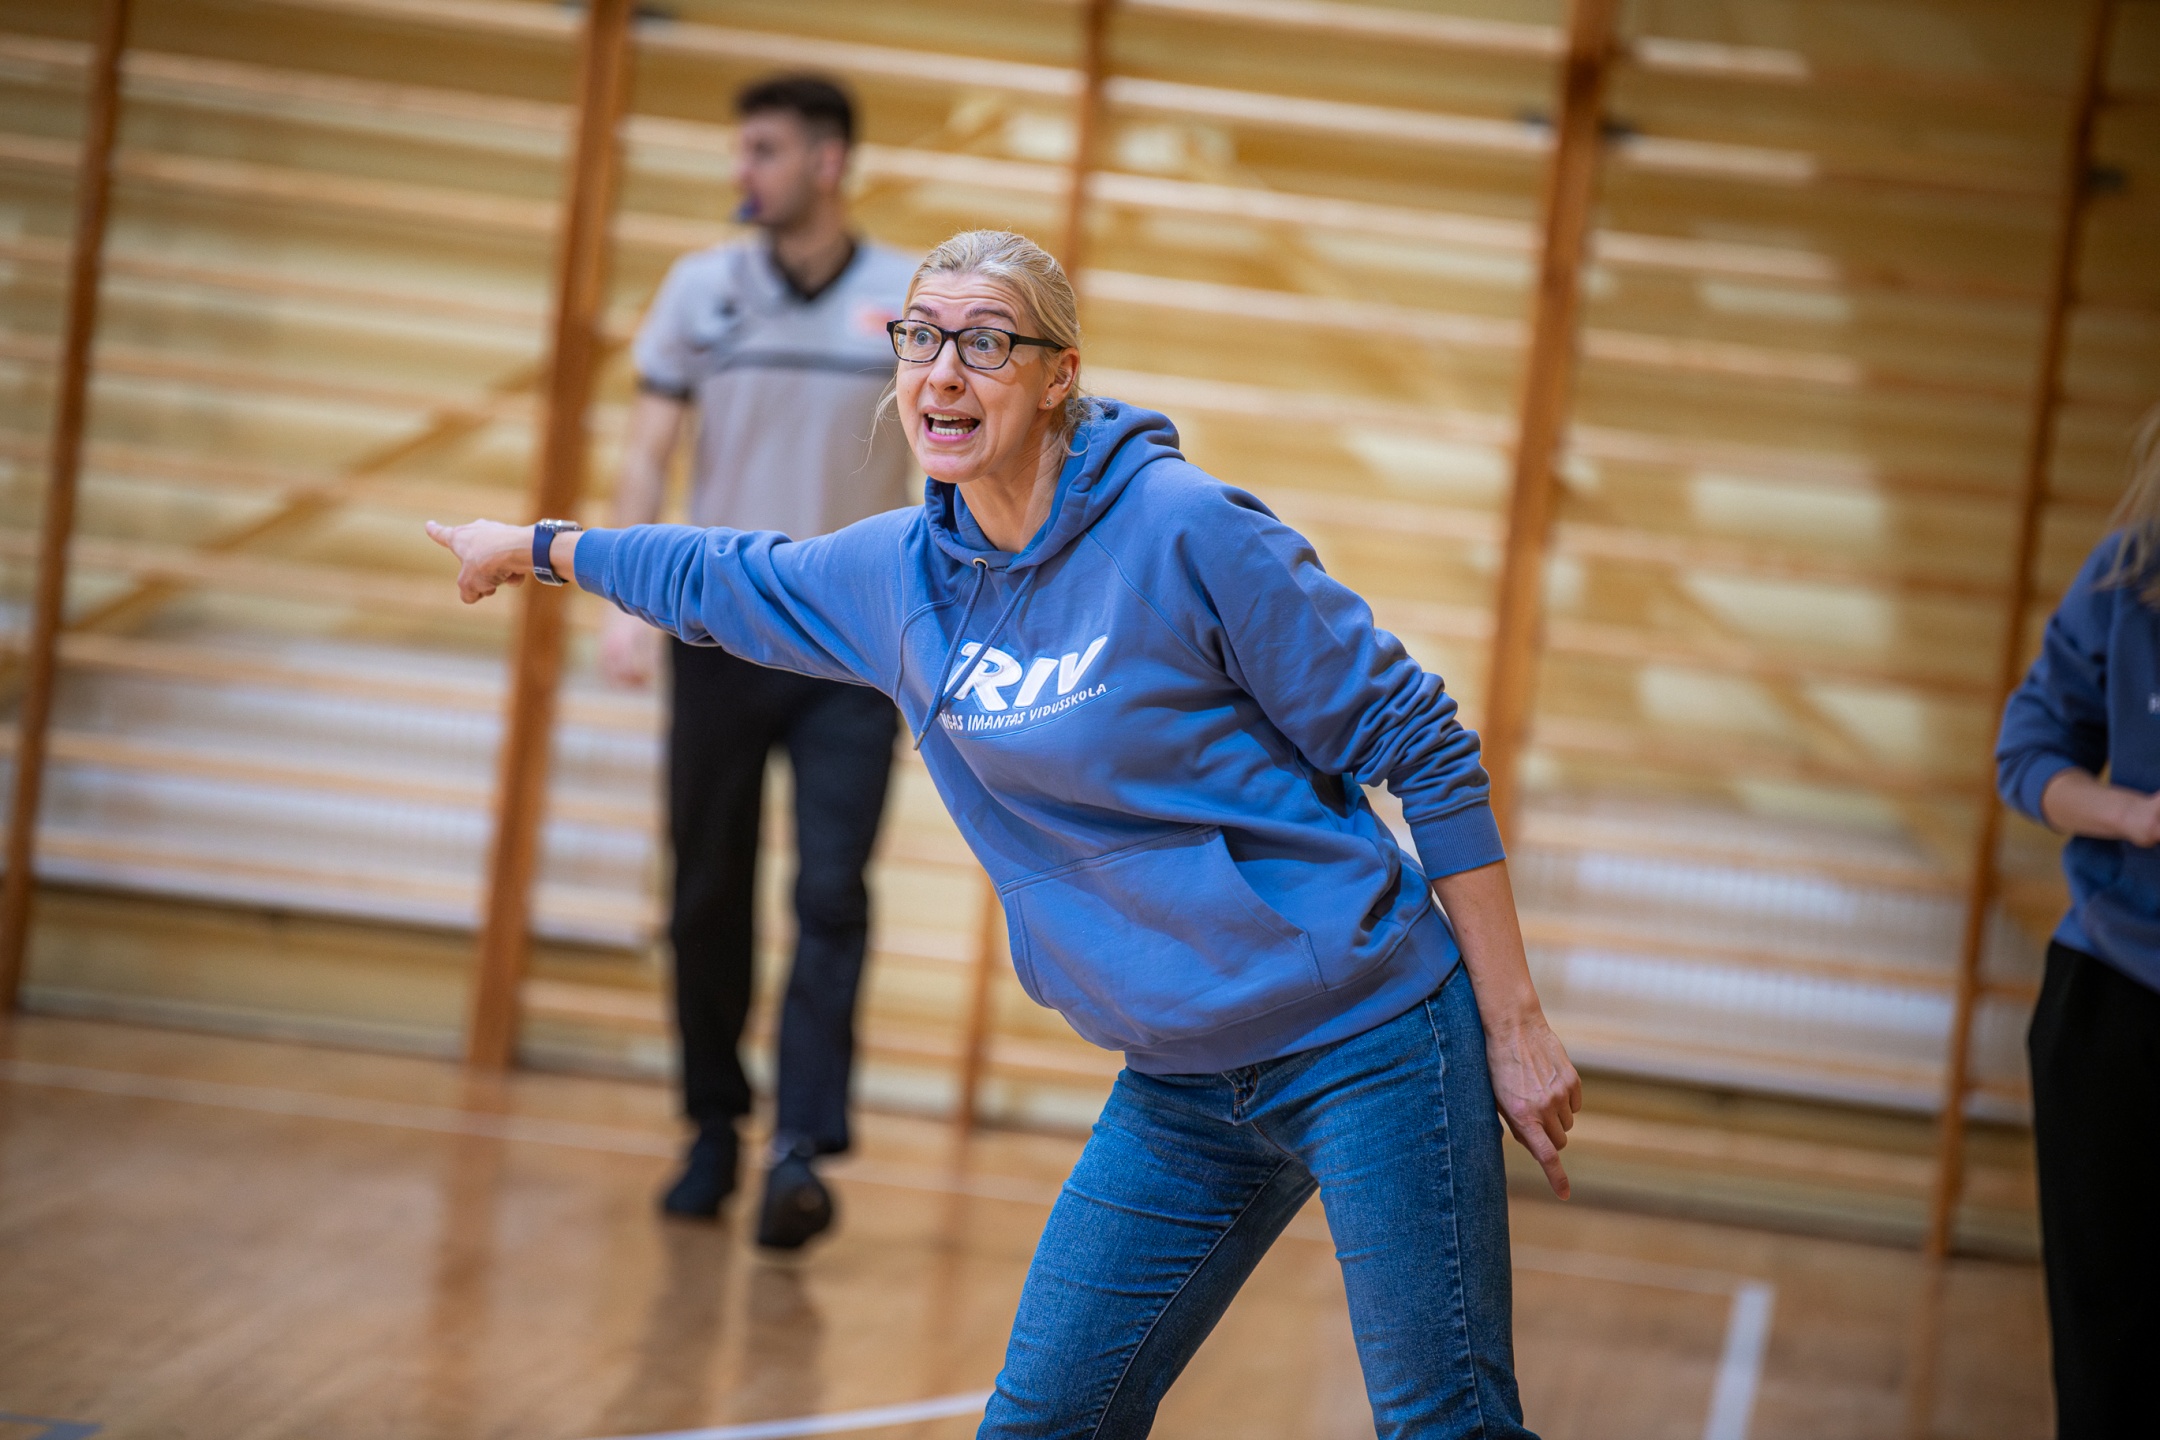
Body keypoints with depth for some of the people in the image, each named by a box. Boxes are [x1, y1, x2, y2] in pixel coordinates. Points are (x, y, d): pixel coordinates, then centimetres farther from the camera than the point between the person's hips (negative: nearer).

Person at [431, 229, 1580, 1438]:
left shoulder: (1186, 531, -14)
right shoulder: (901, 576, 5)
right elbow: (727, 582, 27)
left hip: (1365, 1043, -6)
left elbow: (1424, 752, -10)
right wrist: (536, 548, 39)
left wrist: (1515, 1024, -11)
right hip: (1184, 1087, 6)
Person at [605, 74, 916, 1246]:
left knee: (831, 897, -11)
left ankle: (802, 1150, -13)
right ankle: (712, 1130, 22)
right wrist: (626, 601, -7)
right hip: (720, 635, 2)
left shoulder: (917, 301, -2)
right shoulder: (702, 289, 2)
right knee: (707, 896, 7)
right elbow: (647, 453, 3)